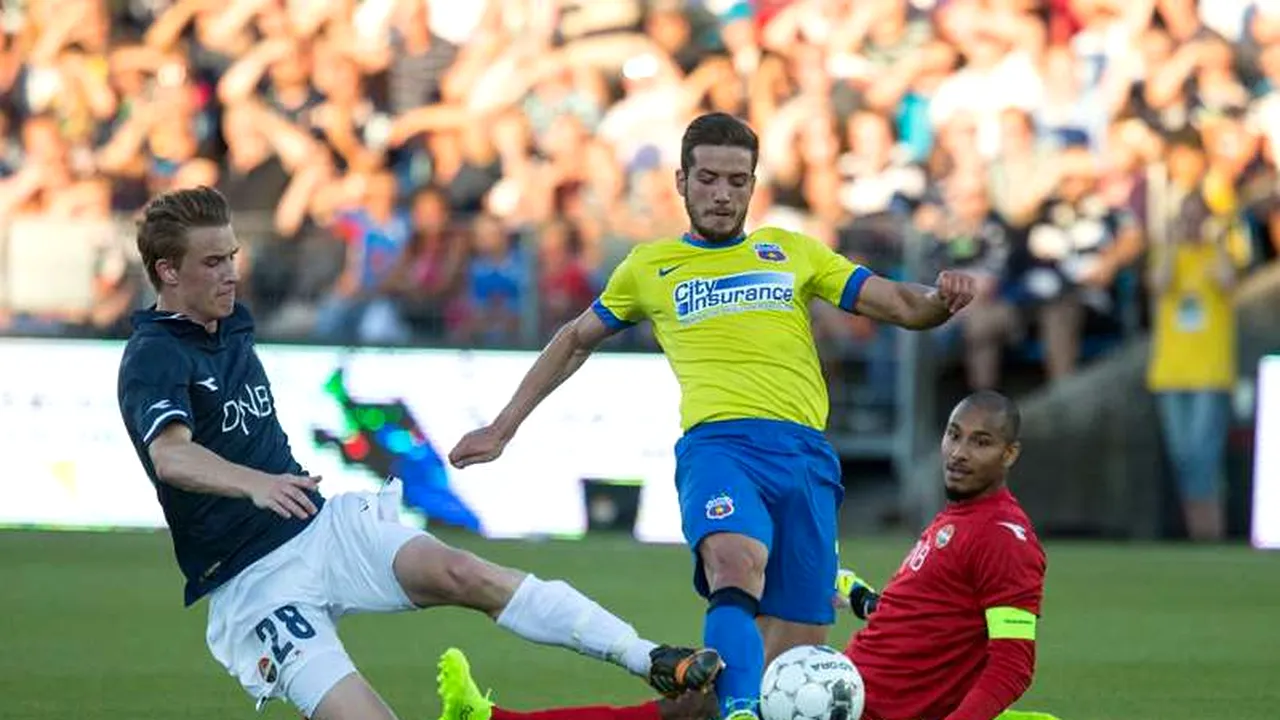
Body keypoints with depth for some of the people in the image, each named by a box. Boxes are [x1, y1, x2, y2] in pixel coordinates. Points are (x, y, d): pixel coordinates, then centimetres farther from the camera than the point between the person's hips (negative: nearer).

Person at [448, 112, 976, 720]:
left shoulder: (792, 252, 22)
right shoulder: (650, 265, 21)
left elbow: (901, 306, 18)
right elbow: (575, 341, 33)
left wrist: (940, 300, -5)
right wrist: (502, 428, 32)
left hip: (806, 453, 3)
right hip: (718, 443, -3)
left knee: (796, 651, -6)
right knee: (736, 567, -36)